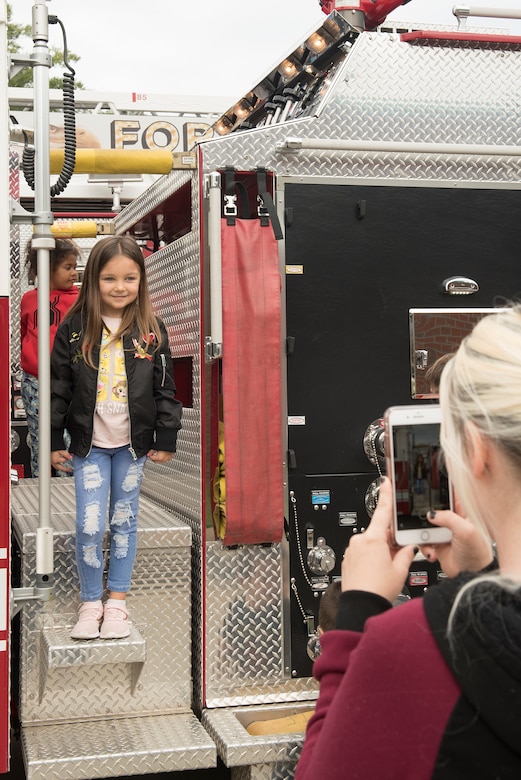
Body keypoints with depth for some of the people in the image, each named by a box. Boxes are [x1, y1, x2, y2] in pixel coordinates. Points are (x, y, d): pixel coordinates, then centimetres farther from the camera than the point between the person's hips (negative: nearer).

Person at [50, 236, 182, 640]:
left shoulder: (151, 331, -2)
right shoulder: (74, 329, -4)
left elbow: (165, 388, 2)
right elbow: (58, 387, 0)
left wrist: (166, 439, 0)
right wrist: (55, 441, 0)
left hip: (133, 443, 1)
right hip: (89, 444, -1)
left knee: (125, 522, 10)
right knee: (89, 526, -3)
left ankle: (117, 600, 23)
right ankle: (91, 601, 15)